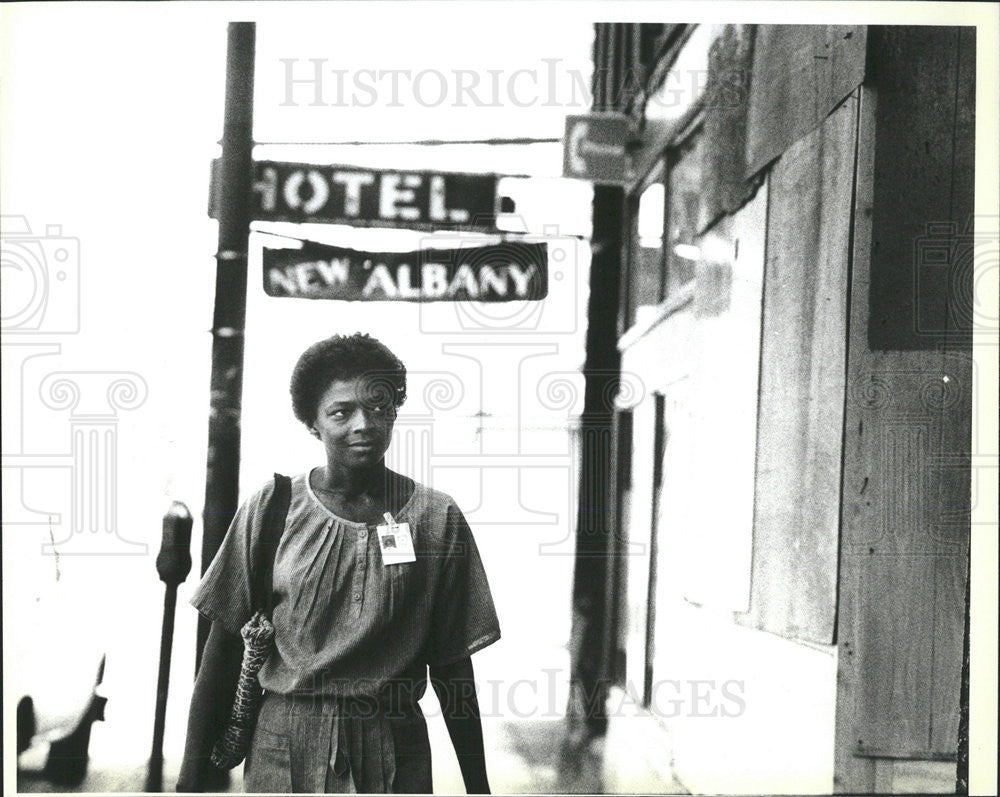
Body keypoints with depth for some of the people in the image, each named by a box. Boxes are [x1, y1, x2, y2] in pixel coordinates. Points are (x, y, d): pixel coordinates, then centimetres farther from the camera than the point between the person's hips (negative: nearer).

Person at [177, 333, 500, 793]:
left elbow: (451, 668, 4)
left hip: (394, 754, 0)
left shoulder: (435, 518, 0)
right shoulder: (270, 510, 1)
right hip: (282, 751, 0)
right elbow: (225, 648, 4)